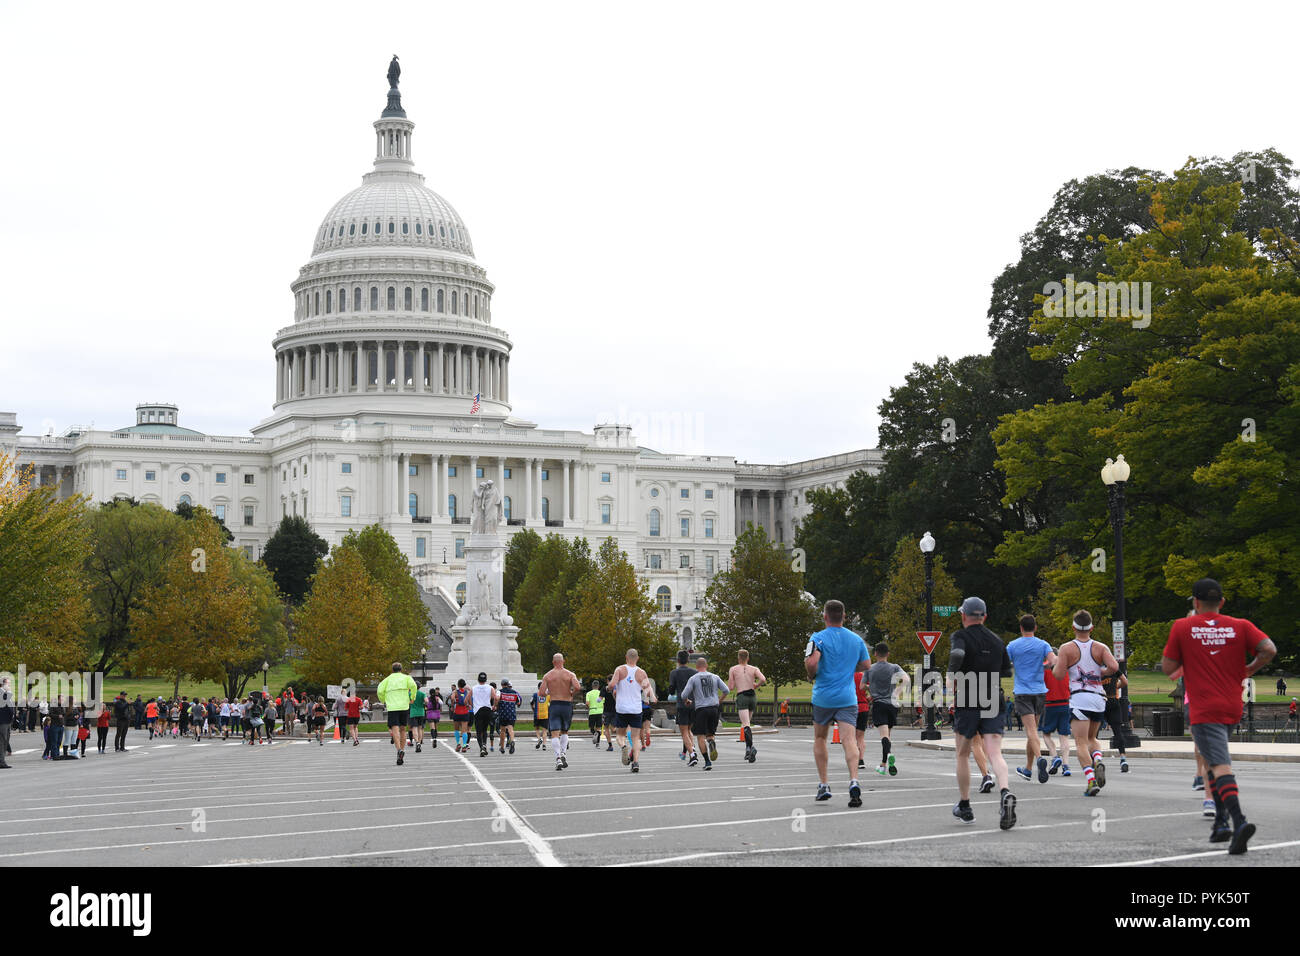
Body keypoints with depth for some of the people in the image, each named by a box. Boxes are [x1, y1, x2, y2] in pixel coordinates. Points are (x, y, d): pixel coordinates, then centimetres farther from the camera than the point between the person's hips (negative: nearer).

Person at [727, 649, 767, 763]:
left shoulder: (733, 670, 5)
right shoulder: (754, 669, 9)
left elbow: (731, 687, 3)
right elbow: (763, 680, -7)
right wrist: (755, 686, 12)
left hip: (741, 697, -3)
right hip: (752, 696, 3)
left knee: (745, 725, -14)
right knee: (746, 723, 19)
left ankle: (751, 747, -34)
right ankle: (748, 749, 18)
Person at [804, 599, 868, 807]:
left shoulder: (819, 638, -6)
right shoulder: (857, 640, 9)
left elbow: (811, 662, -21)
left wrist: (812, 675, 0)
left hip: (823, 697, -2)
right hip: (848, 698, 2)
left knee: (820, 738, 17)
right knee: (849, 740, -8)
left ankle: (823, 784, 16)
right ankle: (854, 781, -29)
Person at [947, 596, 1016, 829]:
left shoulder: (960, 636, -2)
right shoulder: (997, 640, 13)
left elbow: (957, 654, -25)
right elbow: (1006, 673, 18)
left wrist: (952, 678, -11)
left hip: (967, 704, -3)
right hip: (993, 705, 3)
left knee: (963, 755, 13)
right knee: (995, 754, -7)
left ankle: (964, 807, 21)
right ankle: (1005, 793, -35)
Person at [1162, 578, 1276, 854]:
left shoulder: (1181, 627, 0)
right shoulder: (1240, 626, 5)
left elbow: (1167, 667, 2)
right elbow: (1269, 649, -9)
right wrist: (1249, 669, 8)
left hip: (1204, 710, -4)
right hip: (1233, 707, 4)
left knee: (1220, 766, -14)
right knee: (1212, 760, 23)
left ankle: (1239, 821, -34)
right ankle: (1221, 822, 19)